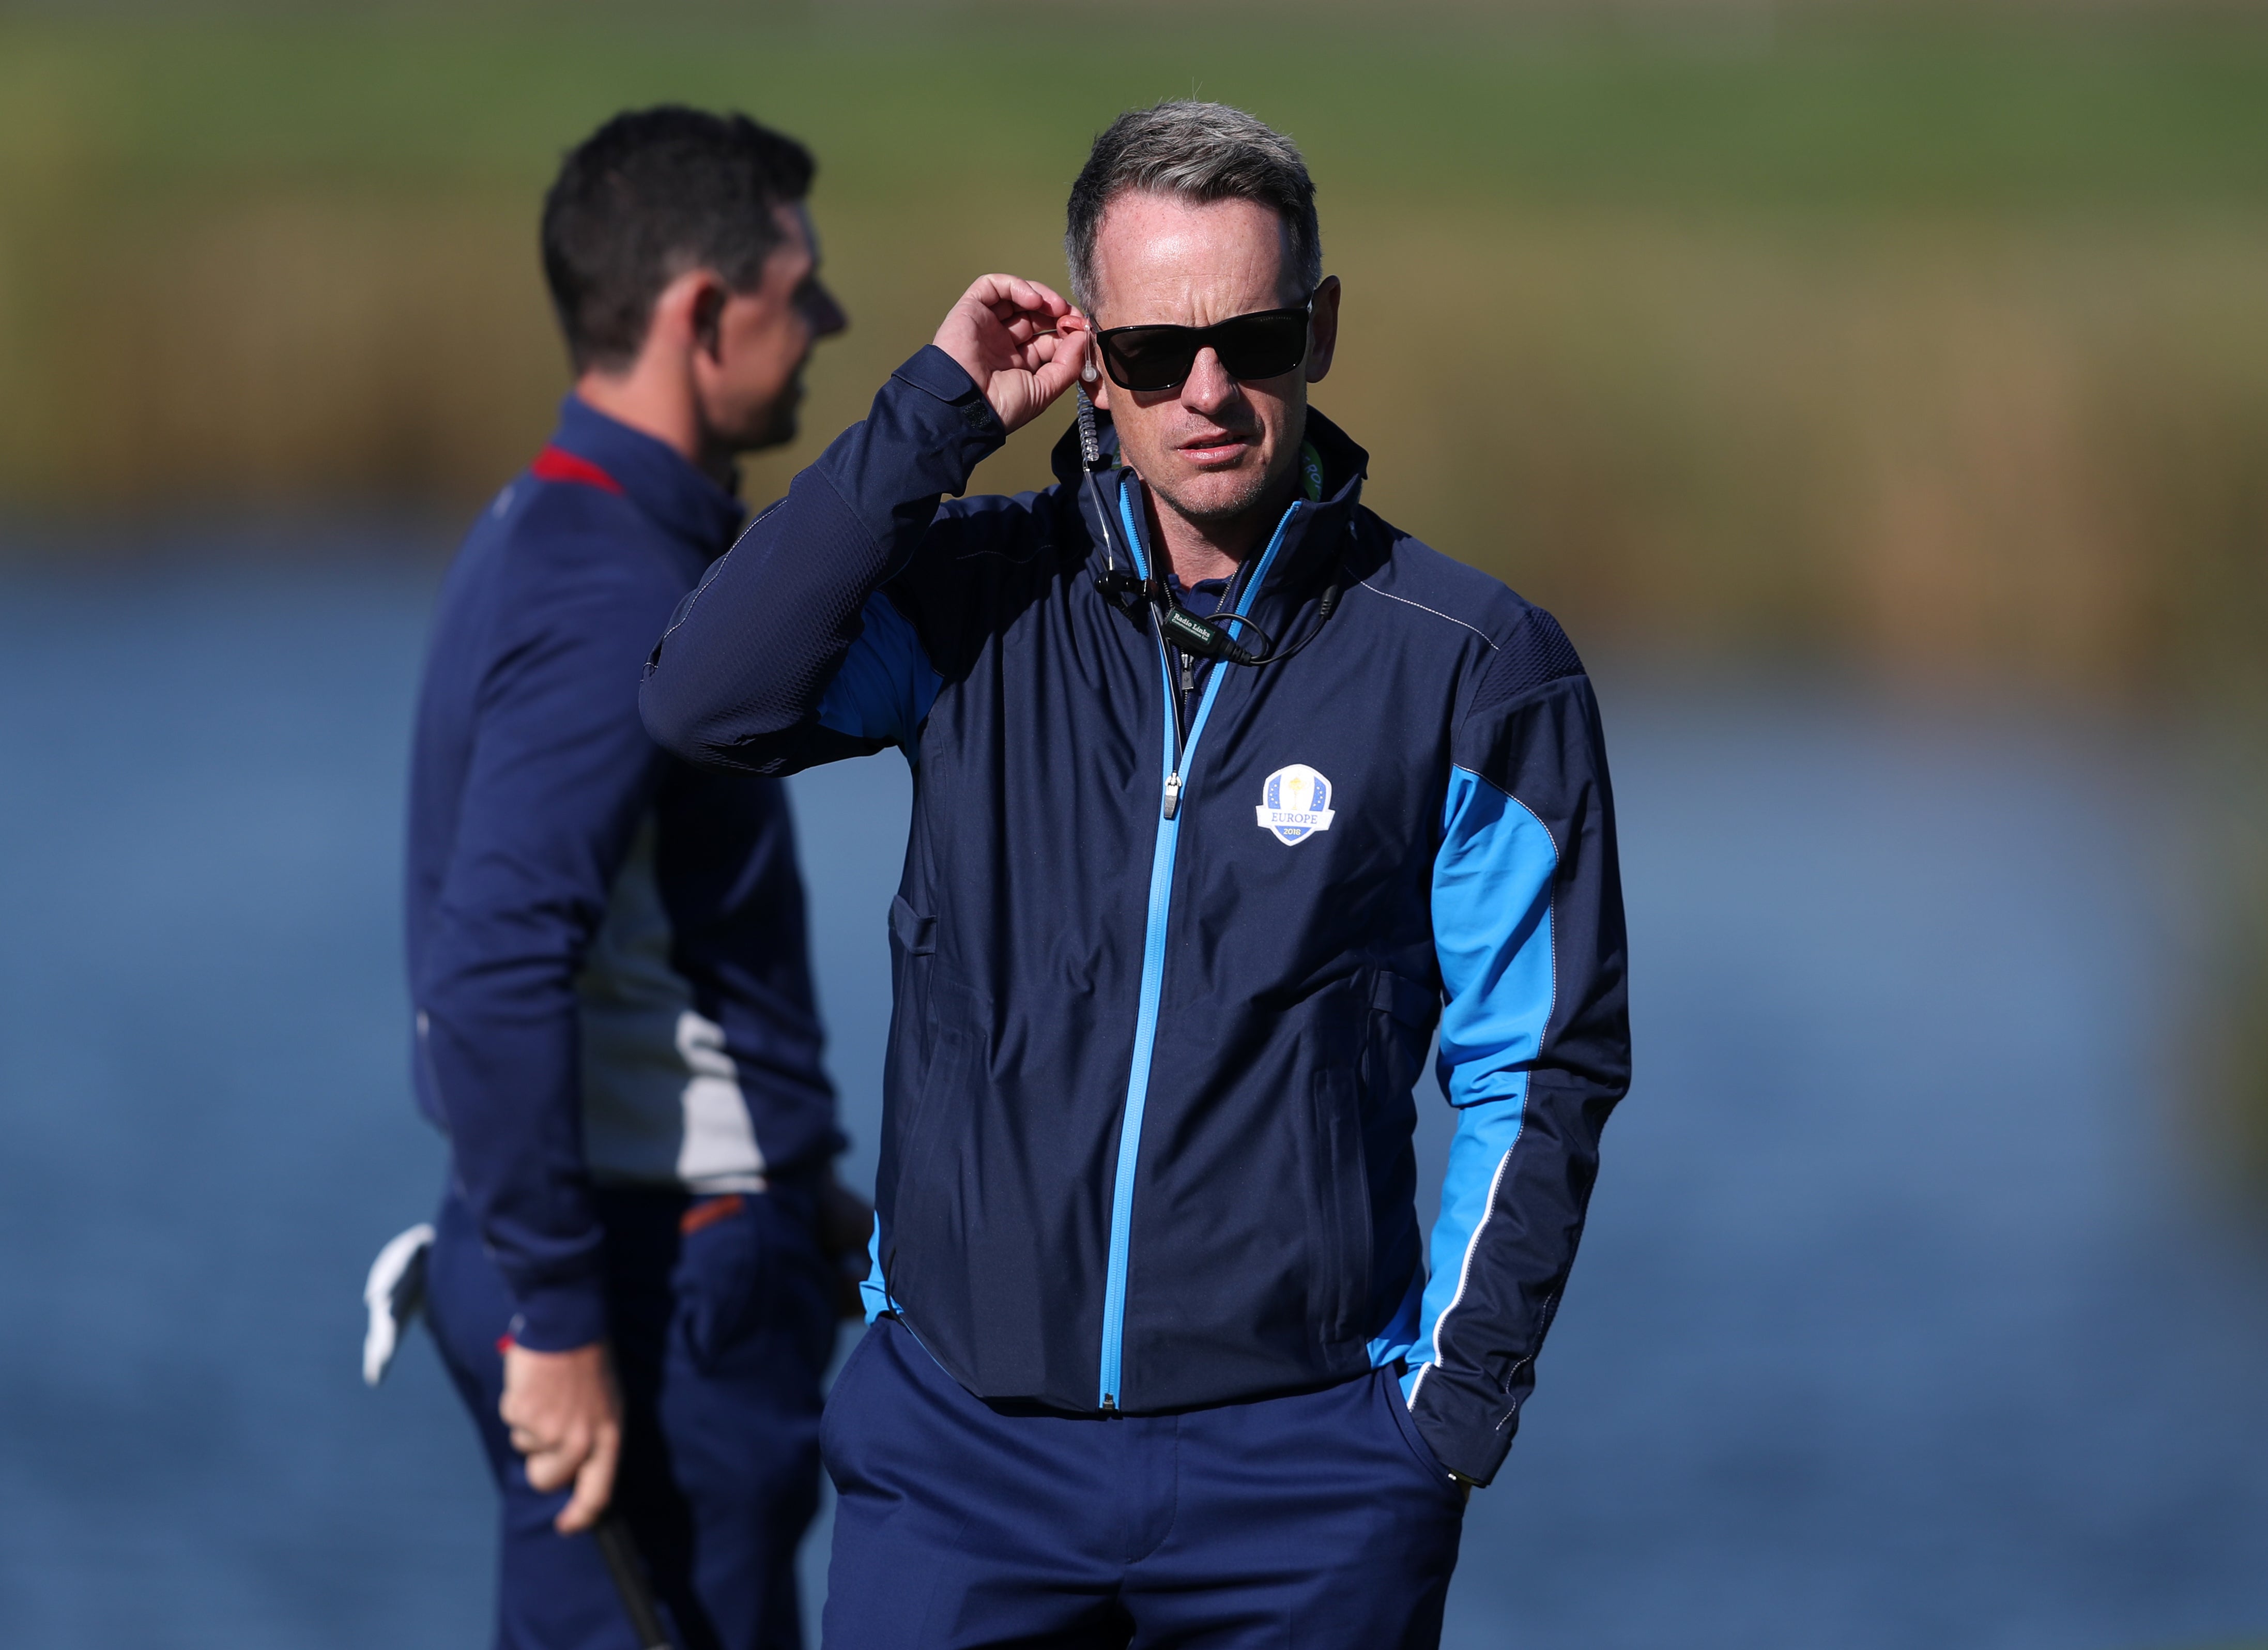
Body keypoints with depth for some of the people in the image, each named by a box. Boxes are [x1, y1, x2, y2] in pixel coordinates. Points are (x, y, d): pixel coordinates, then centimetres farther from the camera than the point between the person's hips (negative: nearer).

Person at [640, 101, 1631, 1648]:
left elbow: (1542, 1066, 4)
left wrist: (1459, 1398, -3)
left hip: (1297, 1465, -1)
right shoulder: (980, 601, 4)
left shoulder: (1472, 668, -1)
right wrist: (938, 414, -11)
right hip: (957, 1449, 1)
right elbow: (709, 704, -13)